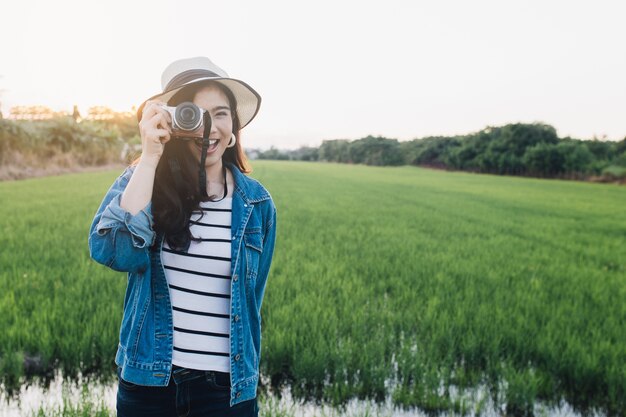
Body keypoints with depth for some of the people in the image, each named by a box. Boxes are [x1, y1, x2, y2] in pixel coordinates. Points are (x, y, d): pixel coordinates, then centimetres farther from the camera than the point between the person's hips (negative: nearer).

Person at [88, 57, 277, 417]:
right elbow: (114, 252, -24)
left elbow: (250, 301, 4)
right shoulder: (141, 182, -6)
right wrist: (150, 156, -23)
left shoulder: (257, 203, -4)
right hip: (147, 378, 0)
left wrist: (248, 382, 11)